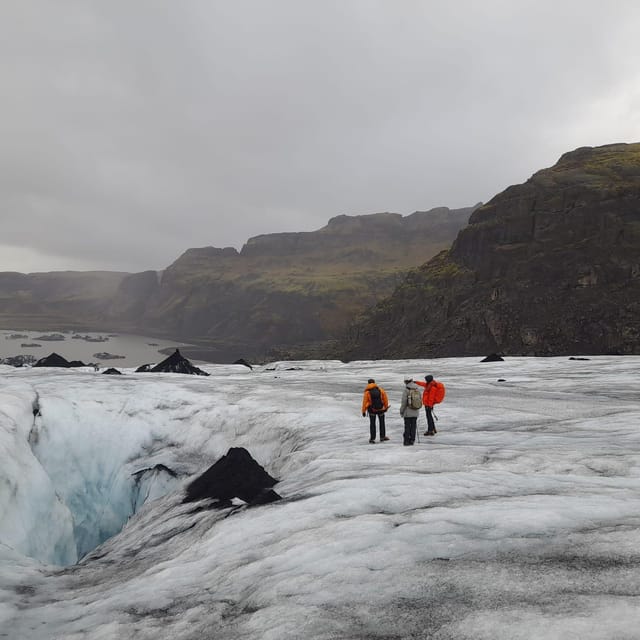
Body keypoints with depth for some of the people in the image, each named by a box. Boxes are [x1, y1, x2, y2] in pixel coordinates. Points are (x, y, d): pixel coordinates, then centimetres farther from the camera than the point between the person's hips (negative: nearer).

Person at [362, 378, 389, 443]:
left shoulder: (367, 392, -10)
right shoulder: (380, 390, -5)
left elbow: (364, 402, -10)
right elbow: (385, 399, -2)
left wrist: (363, 411, -3)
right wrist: (386, 407, 12)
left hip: (372, 410, -1)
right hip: (380, 409, 1)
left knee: (372, 424, 9)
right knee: (382, 423, 18)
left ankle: (372, 438, 7)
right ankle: (382, 437, 22)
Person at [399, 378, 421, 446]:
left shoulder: (406, 390, -13)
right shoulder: (417, 389, 2)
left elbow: (404, 402, -11)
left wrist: (401, 411, -1)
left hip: (408, 412, -4)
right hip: (415, 412, 4)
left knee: (407, 426, 2)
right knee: (413, 426, 11)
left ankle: (407, 441, 4)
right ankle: (412, 440, 14)